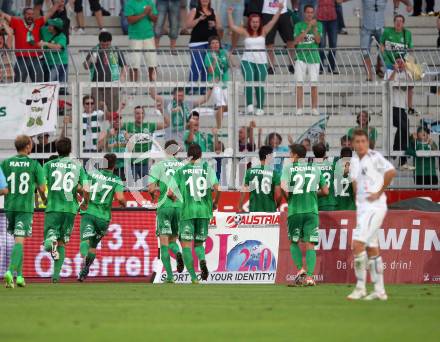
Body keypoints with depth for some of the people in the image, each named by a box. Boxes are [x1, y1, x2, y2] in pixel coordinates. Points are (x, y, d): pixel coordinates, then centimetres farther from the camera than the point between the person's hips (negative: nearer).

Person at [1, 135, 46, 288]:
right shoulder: (34, 165, -3)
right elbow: (42, 188, 0)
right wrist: (45, 200, 18)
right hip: (26, 207, -3)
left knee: (18, 240, 17)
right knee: (19, 241, -7)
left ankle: (19, 275, 15)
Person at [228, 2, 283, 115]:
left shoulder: (263, 31, 4)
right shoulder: (246, 32, 2)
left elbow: (273, 21, -1)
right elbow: (232, 26, -2)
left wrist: (279, 10, -11)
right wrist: (229, 14, -12)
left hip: (261, 62, 1)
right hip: (247, 60, -1)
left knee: (259, 85, 3)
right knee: (248, 80, -20)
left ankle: (260, 108, 13)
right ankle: (249, 105, -18)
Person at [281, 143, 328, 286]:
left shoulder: (288, 168, 0)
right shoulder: (315, 169, 10)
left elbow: (283, 187, -15)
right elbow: (325, 191, 12)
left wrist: (288, 199, 3)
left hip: (294, 210, -2)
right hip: (311, 210, 2)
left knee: (293, 242, 17)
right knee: (310, 245, 1)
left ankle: (300, 269, 1)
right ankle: (309, 276, -9)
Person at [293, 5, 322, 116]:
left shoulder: (318, 25, 9)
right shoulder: (299, 25, 7)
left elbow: (318, 40, -2)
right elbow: (296, 40, -6)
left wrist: (315, 27, -15)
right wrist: (308, 28, -11)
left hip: (314, 57, 0)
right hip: (301, 56, 0)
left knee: (314, 84, -1)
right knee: (299, 83, -5)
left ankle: (314, 108, 4)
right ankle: (299, 108, -4)